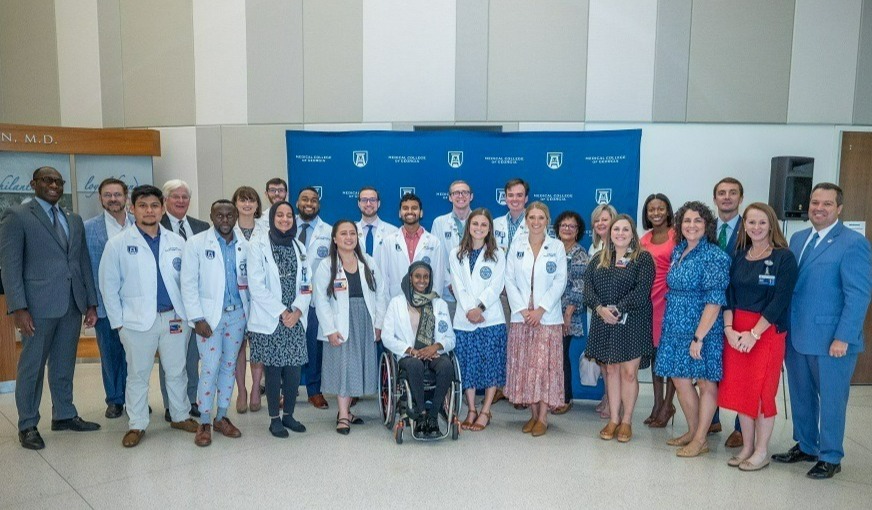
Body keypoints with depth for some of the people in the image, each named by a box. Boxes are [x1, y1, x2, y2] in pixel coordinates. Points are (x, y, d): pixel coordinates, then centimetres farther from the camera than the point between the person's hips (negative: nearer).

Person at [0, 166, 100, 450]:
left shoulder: (74, 221, 14)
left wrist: (91, 303, 9)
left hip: (73, 304, 5)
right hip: (39, 305, -5)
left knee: (64, 364, 14)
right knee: (32, 366, 5)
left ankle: (64, 415, 27)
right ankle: (28, 426, 18)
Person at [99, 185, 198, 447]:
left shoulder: (177, 242, 5)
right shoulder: (118, 244, -2)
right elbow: (109, 286, 0)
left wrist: (188, 313, 2)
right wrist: (118, 322, -3)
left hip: (174, 317, 2)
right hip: (137, 321, -2)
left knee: (177, 371, 12)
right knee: (138, 374, 8)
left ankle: (180, 416, 29)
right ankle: (137, 425, 22)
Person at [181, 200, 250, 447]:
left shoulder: (244, 245, 4)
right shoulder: (196, 243, -4)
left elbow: (249, 279, 8)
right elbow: (188, 283, -7)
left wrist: (250, 311, 0)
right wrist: (197, 318, -11)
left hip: (237, 314, 3)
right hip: (209, 315, -3)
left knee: (229, 366, 11)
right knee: (210, 368, -4)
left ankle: (222, 417, 24)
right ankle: (205, 422, 10)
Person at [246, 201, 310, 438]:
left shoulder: (299, 247, 13)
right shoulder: (258, 245, -3)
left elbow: (305, 284, 10)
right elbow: (256, 285, -9)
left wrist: (297, 310, -6)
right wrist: (281, 313, -11)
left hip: (295, 320, 4)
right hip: (269, 320, -4)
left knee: (294, 369, 4)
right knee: (273, 370, 2)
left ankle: (288, 414, 20)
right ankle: (274, 419, 14)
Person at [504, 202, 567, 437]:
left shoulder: (557, 247, 3)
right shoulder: (516, 247, 7)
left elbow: (560, 281, -2)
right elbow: (509, 280, 3)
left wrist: (541, 309, -11)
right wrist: (522, 309, -7)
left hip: (548, 316, -2)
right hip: (521, 315, 2)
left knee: (545, 364, -4)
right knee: (524, 364, 4)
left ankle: (543, 417, 4)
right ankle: (533, 413, 16)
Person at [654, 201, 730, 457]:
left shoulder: (714, 256, -13)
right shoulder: (678, 251, 9)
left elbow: (714, 301, -17)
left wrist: (699, 336, -20)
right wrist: (670, 325, 13)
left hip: (702, 328, -7)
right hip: (676, 328, 7)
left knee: (706, 383, 6)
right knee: (680, 380, 12)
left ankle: (700, 439, 16)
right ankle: (692, 431, 29)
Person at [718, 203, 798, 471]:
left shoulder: (784, 257, -7)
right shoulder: (739, 256, 8)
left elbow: (780, 301, -13)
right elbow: (728, 294, 5)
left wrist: (753, 334, -16)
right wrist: (729, 329, -8)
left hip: (767, 332, -5)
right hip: (736, 332, 5)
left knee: (762, 391, 1)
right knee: (740, 390, 9)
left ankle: (761, 452, 16)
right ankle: (747, 447, 22)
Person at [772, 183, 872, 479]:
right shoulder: (798, 239, 10)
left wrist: (843, 338, -17)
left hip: (831, 340, -6)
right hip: (796, 337, 6)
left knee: (830, 400, 7)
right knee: (800, 397, 16)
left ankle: (831, 458, 23)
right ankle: (805, 446, 33)